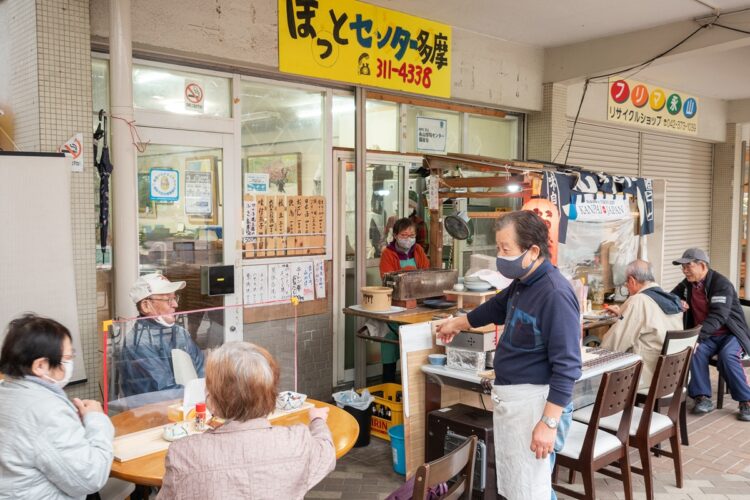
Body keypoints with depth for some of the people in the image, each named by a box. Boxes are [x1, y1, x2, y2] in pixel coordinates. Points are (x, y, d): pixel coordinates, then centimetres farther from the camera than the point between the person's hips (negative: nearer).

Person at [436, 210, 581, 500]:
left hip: (534, 401, -9)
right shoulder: (522, 283, 9)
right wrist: (457, 324, 43)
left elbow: (567, 366, -24)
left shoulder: (555, 294, -21)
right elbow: (497, 308, 31)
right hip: (508, 397, 10)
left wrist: (549, 423, -26)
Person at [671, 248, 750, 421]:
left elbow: (718, 315, -29)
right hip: (705, 336, 4)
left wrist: (697, 336, -42)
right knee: (694, 351, -27)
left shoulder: (722, 284, -17)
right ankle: (703, 397, -21)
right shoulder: (686, 285, 3)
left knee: (727, 356, -33)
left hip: (730, 334, -4)